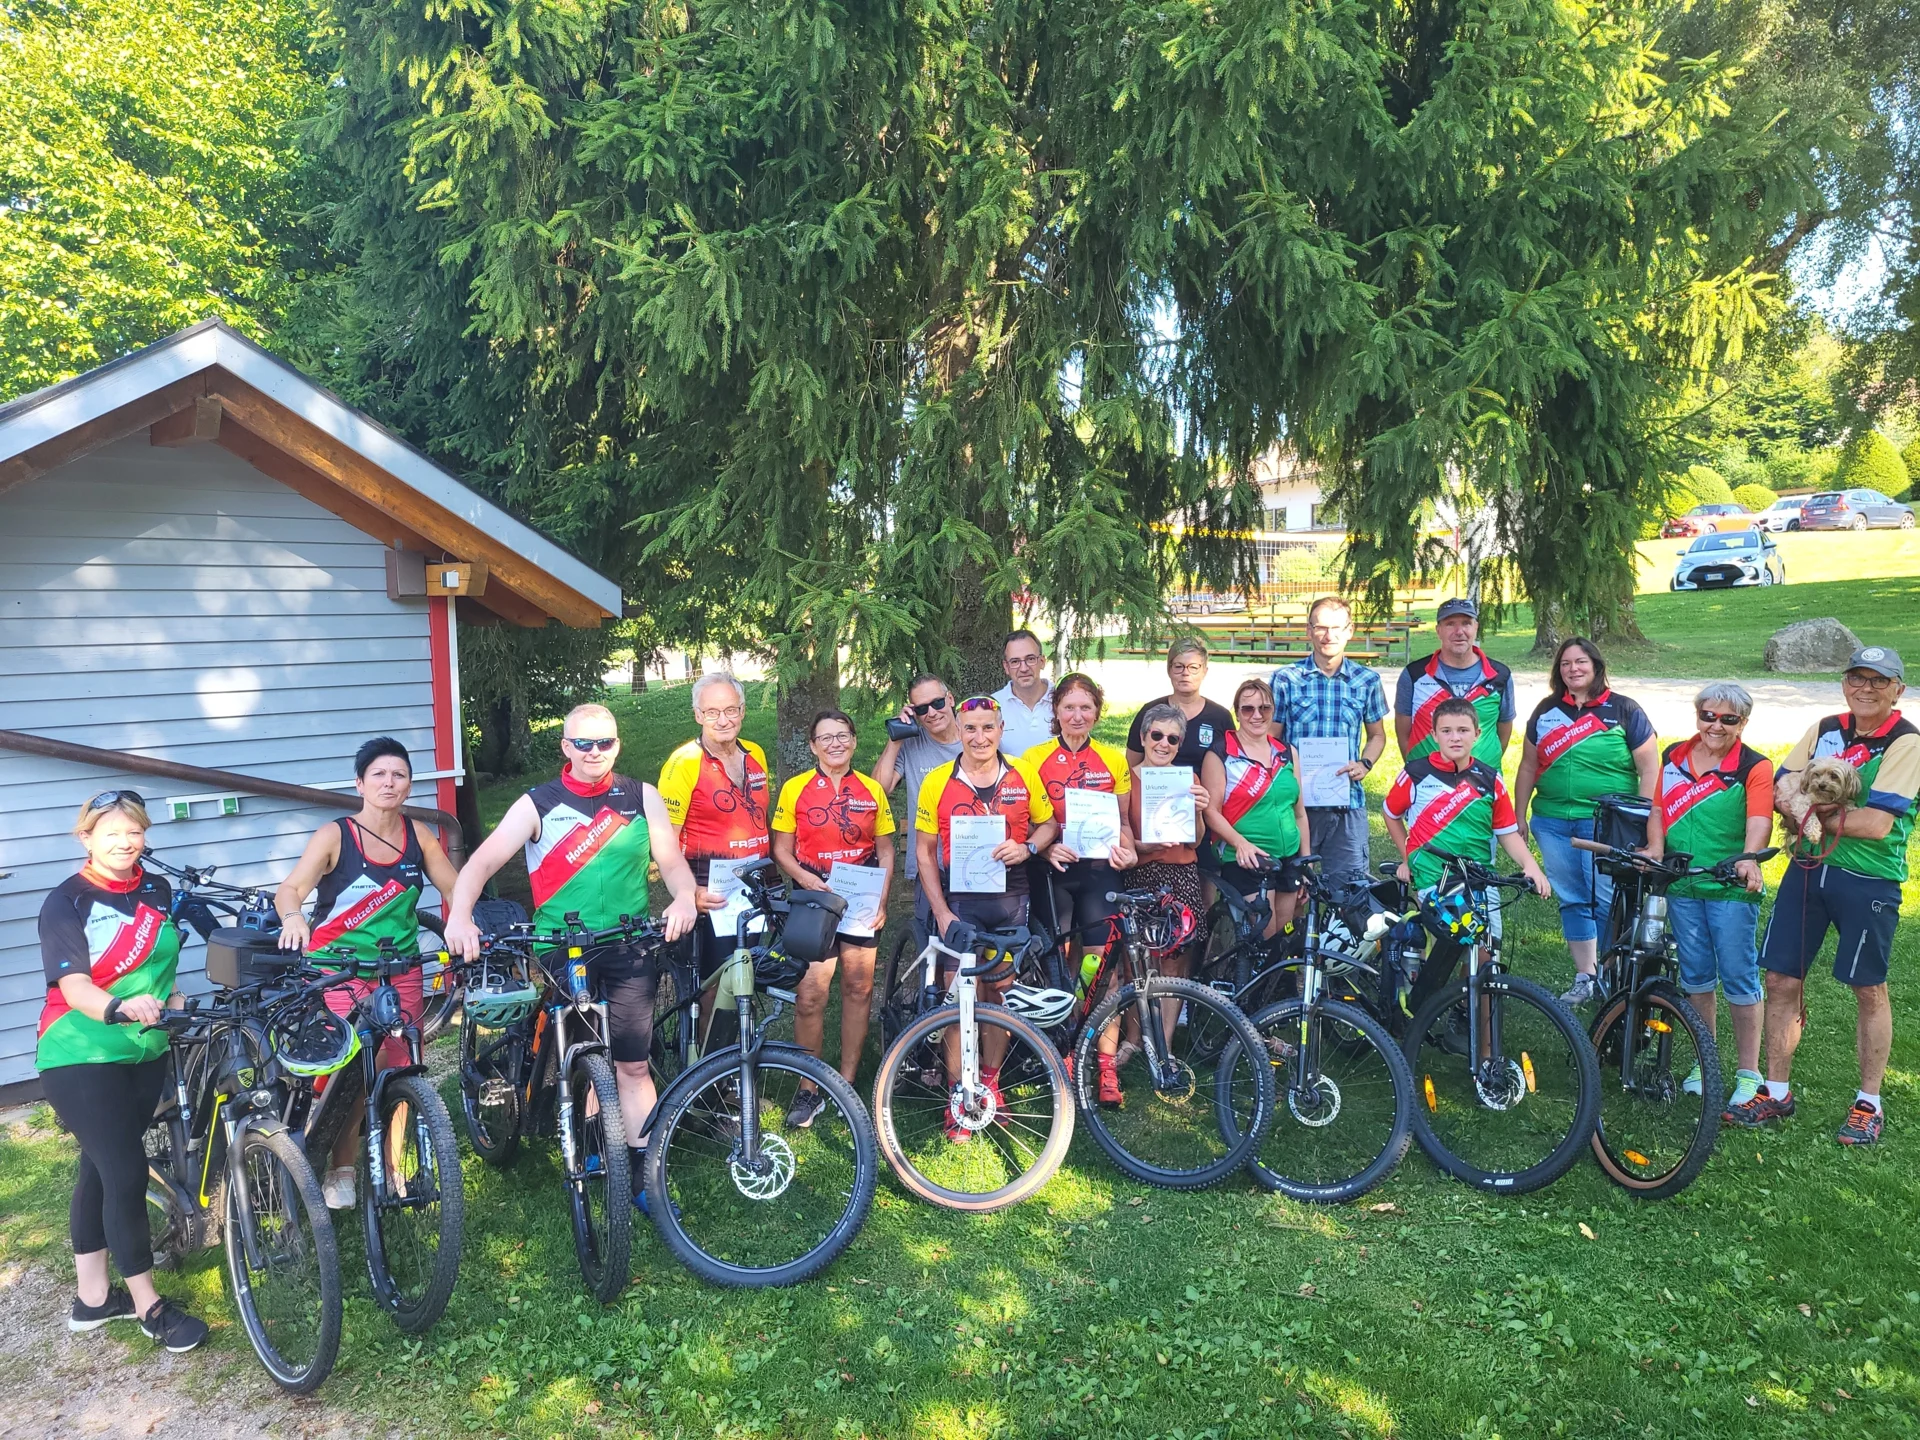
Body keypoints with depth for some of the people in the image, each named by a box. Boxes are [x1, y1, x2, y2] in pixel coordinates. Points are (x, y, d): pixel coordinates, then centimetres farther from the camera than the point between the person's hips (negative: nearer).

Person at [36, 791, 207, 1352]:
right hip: (82, 1058, -6)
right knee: (127, 1172, -8)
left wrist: (171, 1000, 7)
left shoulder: (157, 891, 5)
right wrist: (121, 1008, -41)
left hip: (145, 1053, 6)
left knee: (101, 1168, 14)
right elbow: (75, 988, -24)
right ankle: (148, 1304, 5)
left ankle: (92, 1296, 24)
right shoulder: (67, 902, -13)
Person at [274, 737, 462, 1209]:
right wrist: (292, 916, -42)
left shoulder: (418, 835, 1)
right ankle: (339, 1172, 7)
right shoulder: (335, 835, -9)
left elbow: (455, 887, 7)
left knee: (401, 1071, 3)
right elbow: (290, 889, -20)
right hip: (341, 969, -3)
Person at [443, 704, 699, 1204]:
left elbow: (672, 862, 2)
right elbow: (481, 863, -10)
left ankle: (642, 1171, 9)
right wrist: (459, 916, -28)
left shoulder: (642, 798, 4)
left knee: (632, 1065, 1)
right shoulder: (537, 804, -2)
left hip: (627, 950, 1)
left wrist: (685, 898, -20)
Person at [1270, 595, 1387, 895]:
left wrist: (1364, 764, -2)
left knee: (1350, 886, 1)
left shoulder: (1367, 681, 6)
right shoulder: (1285, 679, 1)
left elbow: (1377, 735, 17)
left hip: (1347, 802, 1)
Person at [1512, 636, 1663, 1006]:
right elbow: (1528, 767, 15)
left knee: (1608, 902, -6)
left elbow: (1650, 770, -3)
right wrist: (1519, 817, 13)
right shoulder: (1546, 711, 10)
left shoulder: (1624, 711, 0)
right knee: (1572, 900, 10)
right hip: (1552, 823, 4)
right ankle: (1584, 978, 19)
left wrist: (1651, 828, -10)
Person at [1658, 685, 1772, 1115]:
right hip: (1681, 885, 4)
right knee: (1695, 975, 13)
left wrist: (1748, 859, -37)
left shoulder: (1754, 767, -7)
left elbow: (1759, 822, -20)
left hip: (1732, 888, -4)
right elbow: (1660, 810, 15)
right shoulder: (1674, 757, 7)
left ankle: (1748, 1072, 13)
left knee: (1739, 977, 1)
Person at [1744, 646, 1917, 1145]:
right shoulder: (1825, 729, 6)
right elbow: (1780, 789, 3)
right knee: (1781, 980, 6)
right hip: (1808, 866, 5)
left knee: (1868, 990, 8)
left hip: (1869, 880, -5)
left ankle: (1869, 1103, 23)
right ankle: (1777, 1091, 19)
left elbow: (1877, 824, -19)